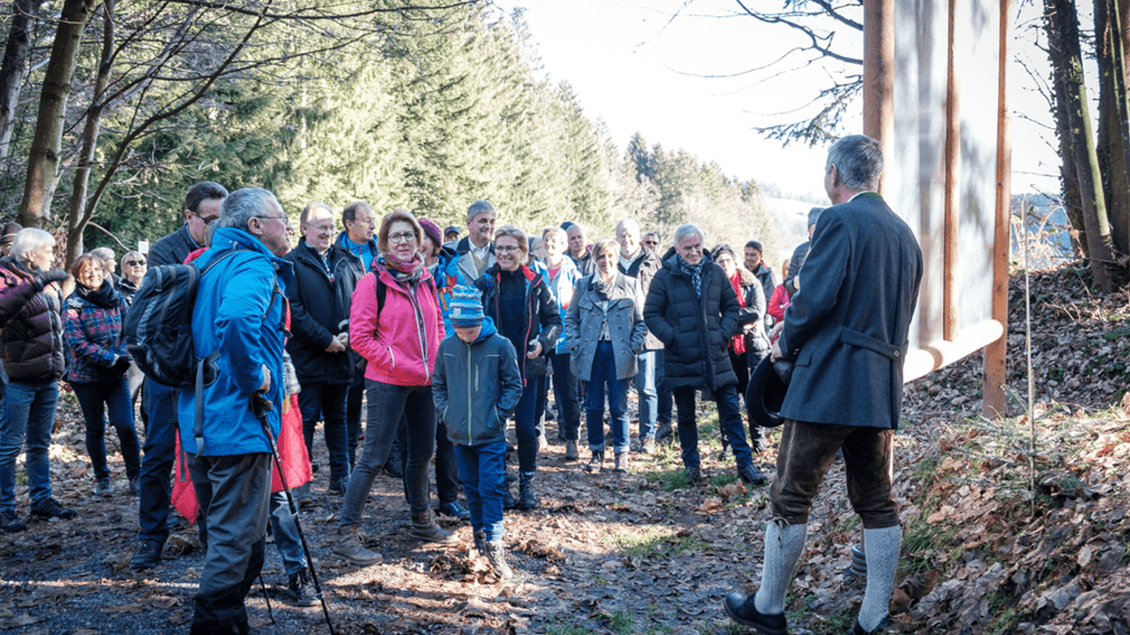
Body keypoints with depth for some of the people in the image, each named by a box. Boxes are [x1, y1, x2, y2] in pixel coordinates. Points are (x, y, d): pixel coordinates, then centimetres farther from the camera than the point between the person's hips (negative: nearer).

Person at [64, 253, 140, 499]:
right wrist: (110, 358, -20)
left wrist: (123, 358, -11)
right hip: (87, 377, -2)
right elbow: (77, 344, -15)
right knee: (95, 429, 9)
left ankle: (135, 476, 9)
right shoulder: (74, 304, -7)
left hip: (117, 376, 2)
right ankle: (102, 479, 23)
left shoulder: (116, 299, 3)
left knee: (126, 426, -5)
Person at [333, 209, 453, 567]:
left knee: (422, 453, 17)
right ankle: (346, 535, 0)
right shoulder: (372, 282, -10)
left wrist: (440, 360, 3)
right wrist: (396, 362, -17)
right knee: (374, 458, -6)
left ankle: (422, 521, 35)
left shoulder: (425, 280, 9)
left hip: (425, 381, 7)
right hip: (387, 383, -6)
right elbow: (360, 337, -12)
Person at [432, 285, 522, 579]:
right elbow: (438, 385, 12)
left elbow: (514, 385, -1)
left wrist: (499, 414, -9)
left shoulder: (500, 346, -9)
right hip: (459, 434, 3)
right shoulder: (447, 347, 0)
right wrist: (445, 413, 1)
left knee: (491, 488, -6)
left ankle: (494, 545, -3)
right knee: (471, 488, 14)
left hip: (491, 434, -3)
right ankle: (479, 536, 27)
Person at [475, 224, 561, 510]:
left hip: (527, 366, 0)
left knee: (526, 428, 0)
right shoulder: (484, 282, 0)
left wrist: (542, 342, -9)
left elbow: (554, 320, 9)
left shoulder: (535, 283, 2)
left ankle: (527, 484, 16)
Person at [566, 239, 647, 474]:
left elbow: (641, 321, 6)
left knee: (619, 407, 2)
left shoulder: (631, 285, 5)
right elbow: (571, 318, 12)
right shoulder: (583, 285, 8)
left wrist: (634, 347, -5)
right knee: (593, 407, 6)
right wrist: (575, 344, -1)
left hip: (619, 354, -1)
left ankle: (621, 454, 14)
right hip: (591, 353, 1)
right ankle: (597, 452, 18)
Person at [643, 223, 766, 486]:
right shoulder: (665, 276, -3)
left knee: (730, 411, 2)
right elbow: (651, 314, -1)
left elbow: (731, 306, 13)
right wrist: (672, 338, -13)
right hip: (680, 359, -1)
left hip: (715, 356, 2)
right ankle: (692, 464, 24)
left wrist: (724, 333, -2)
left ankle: (745, 464, 7)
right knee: (686, 415, 9)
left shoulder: (715, 273, 5)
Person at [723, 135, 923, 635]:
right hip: (883, 387, 8)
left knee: (791, 497, 3)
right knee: (877, 501, 11)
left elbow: (816, 297, -18)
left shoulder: (839, 220, -11)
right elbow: (902, 315, 18)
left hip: (829, 383, -8)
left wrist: (785, 344, -2)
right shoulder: (904, 233, 15)